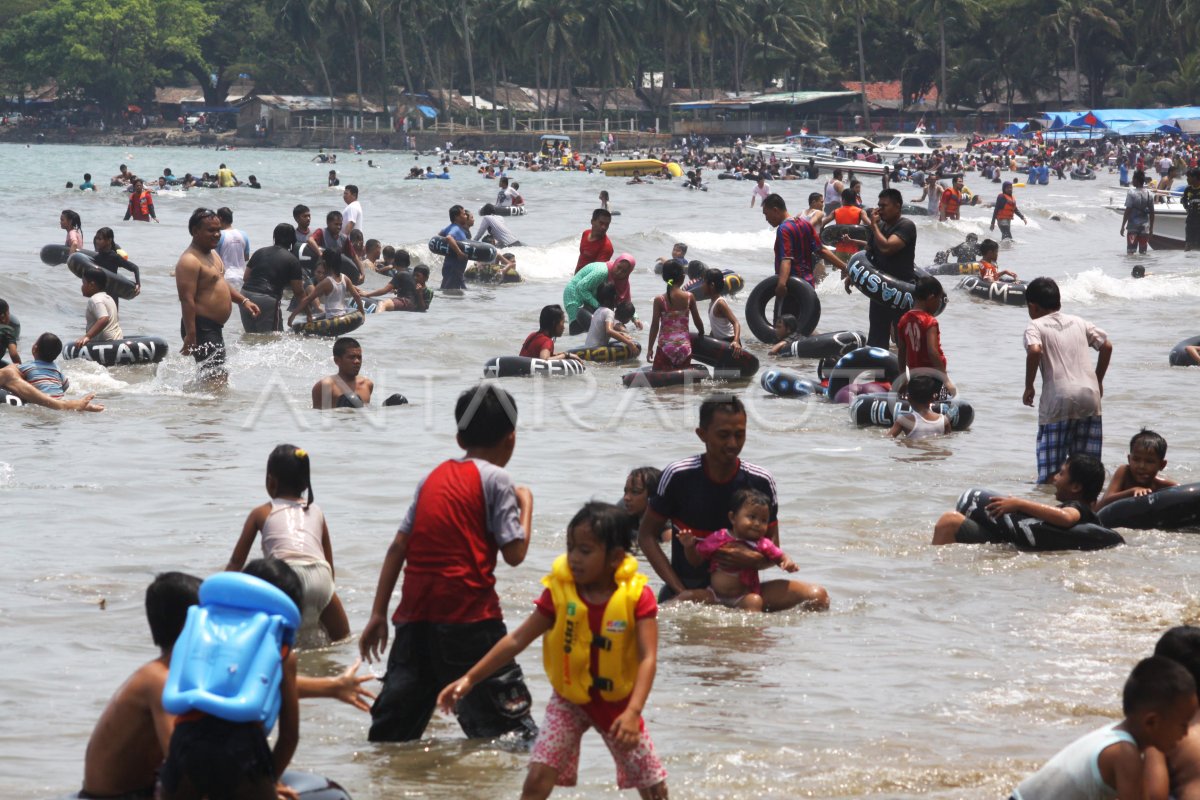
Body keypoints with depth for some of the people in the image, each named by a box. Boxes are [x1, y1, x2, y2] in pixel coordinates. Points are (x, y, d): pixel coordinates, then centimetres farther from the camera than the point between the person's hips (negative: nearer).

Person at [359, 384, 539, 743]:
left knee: (391, 733, 11)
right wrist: (526, 502, 10)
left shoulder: (434, 477, 16)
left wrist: (378, 614, 14)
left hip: (415, 613, 6)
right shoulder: (494, 478, -2)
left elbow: (399, 545, 12)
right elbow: (515, 552, -7)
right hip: (468, 616, -6)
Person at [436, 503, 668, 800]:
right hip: (570, 701, 1)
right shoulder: (559, 592, -13)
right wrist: (470, 678, -14)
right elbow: (517, 640, -9)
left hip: (618, 702, -1)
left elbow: (648, 658, -24)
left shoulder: (637, 596, -19)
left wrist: (633, 712, -38)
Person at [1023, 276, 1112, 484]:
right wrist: (1098, 380, 25)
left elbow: (1035, 351, -17)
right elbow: (1107, 345, 16)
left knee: (1049, 472, -6)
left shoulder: (1035, 326, 3)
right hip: (1090, 396, 5)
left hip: (1058, 399, -5)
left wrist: (1029, 387, -7)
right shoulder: (1078, 323, 19)